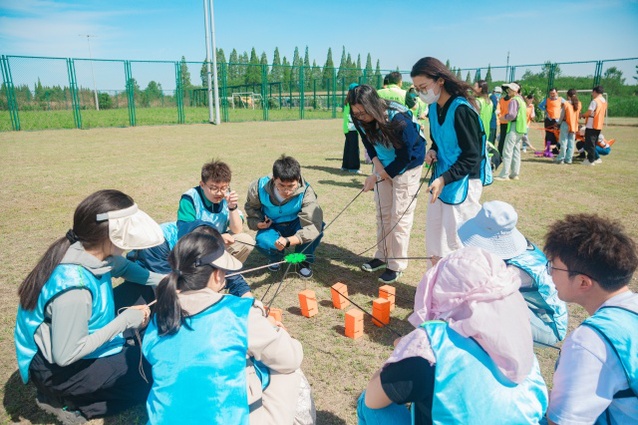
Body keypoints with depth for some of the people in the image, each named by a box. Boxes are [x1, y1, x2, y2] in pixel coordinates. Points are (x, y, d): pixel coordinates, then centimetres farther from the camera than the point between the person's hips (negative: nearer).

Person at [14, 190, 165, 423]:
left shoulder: (87, 249, -13)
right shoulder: (73, 289, -36)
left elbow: (124, 267, 6)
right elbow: (66, 355, -28)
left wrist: (165, 281, -7)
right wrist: (124, 321, -24)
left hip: (68, 339, 8)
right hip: (55, 367, -8)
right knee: (155, 373, -5)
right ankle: (67, 401, 2)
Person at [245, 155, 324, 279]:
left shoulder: (306, 192, -32)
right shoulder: (259, 187, -24)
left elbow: (313, 225, -41)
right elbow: (251, 207, 1)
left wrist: (288, 241, -55)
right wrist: (258, 223, -18)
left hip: (295, 225, -1)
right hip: (272, 227, 1)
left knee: (317, 226, -33)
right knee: (263, 241, -33)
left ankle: (304, 261, -3)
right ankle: (276, 257, 7)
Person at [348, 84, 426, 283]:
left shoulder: (399, 119, -33)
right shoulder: (362, 120, -15)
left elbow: (404, 157, -25)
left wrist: (376, 177, -23)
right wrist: (377, 165, -12)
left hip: (407, 165, -6)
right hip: (384, 166, 6)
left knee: (400, 215, -5)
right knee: (382, 212, 10)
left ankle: (397, 265, 5)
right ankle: (382, 256, 24)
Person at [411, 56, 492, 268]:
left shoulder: (461, 110, -19)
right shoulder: (434, 107, 5)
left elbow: (472, 157, -18)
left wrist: (444, 179, -27)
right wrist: (432, 151, -2)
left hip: (463, 183, -8)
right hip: (441, 179, 8)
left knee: (456, 242, -1)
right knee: (433, 240, 14)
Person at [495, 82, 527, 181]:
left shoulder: (514, 100, -11)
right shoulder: (521, 100, 19)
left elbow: (512, 115, -20)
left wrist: (504, 117, -2)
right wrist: (506, 117, 16)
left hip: (514, 127, -10)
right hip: (521, 128, 10)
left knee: (507, 151, -9)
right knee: (516, 151, 11)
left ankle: (504, 175, -10)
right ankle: (515, 174, 14)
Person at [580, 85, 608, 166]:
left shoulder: (595, 101, -14)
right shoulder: (604, 101, 13)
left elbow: (589, 112, -20)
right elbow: (604, 113, 19)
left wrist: (582, 115, 0)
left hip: (592, 125, -8)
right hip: (599, 126, 9)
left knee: (590, 143, -3)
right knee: (593, 143, 17)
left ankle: (590, 160, -2)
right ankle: (596, 158, 20)